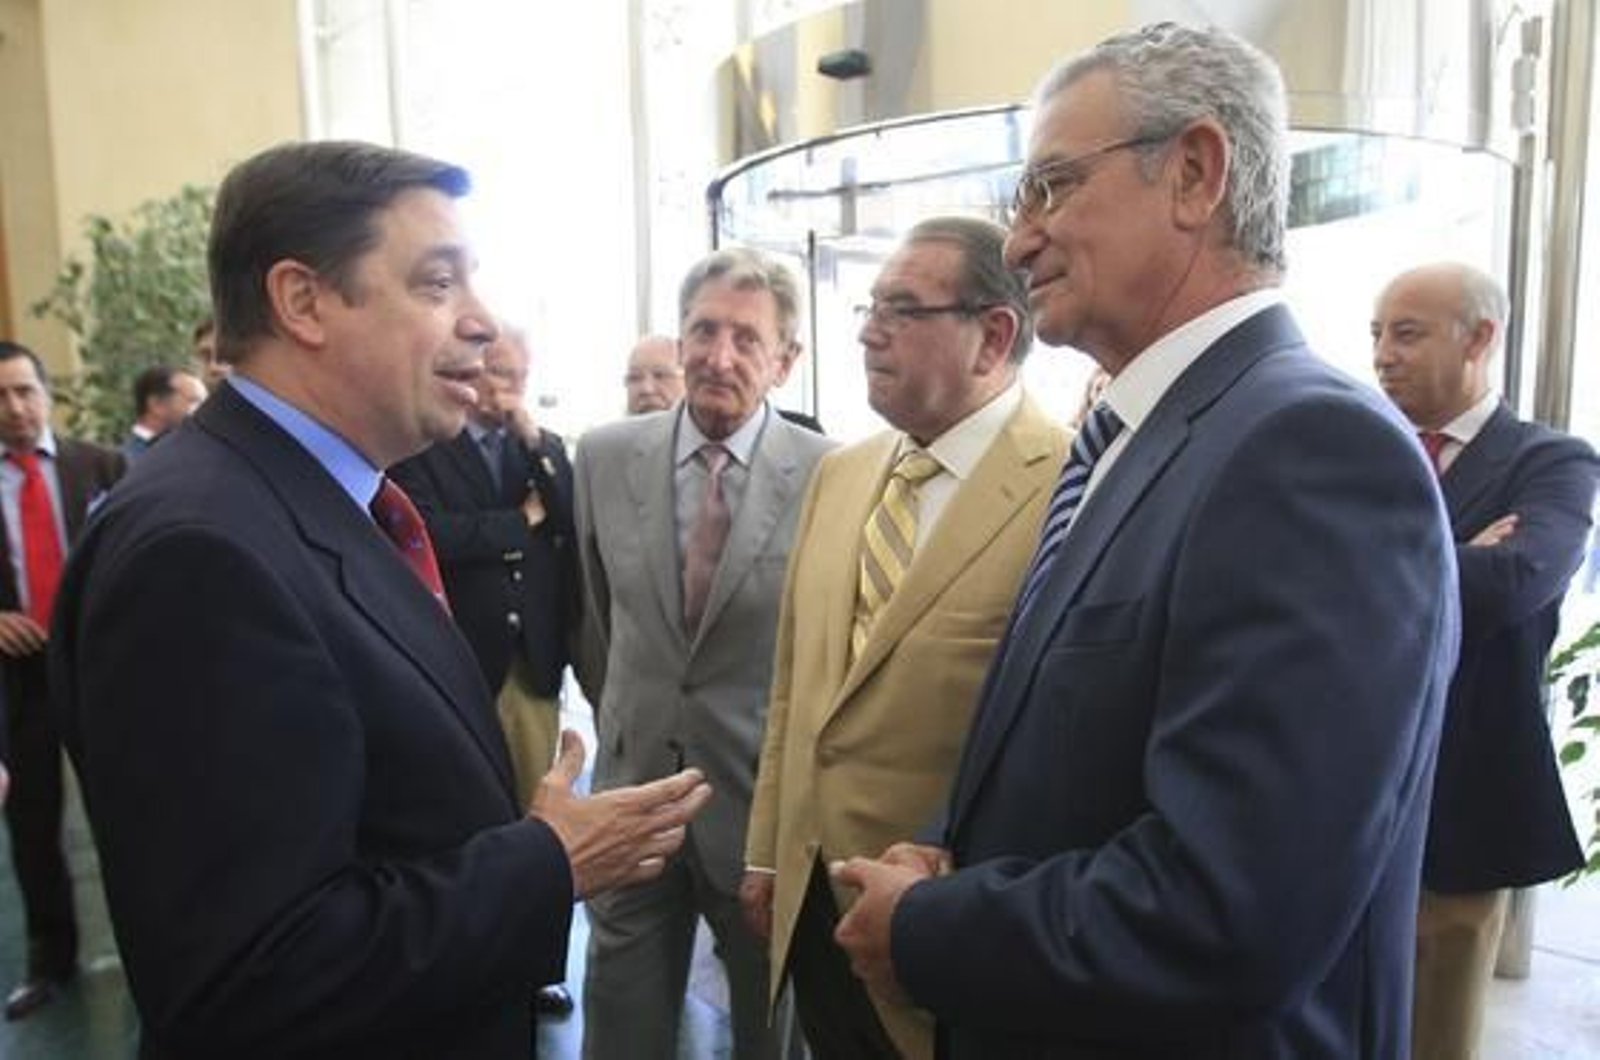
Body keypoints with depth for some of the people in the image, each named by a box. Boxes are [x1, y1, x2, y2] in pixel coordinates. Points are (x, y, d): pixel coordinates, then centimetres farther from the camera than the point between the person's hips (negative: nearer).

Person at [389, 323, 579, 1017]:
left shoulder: (546, 448, 12)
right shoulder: (419, 446, -3)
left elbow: (578, 525, -2)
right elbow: (432, 536, -19)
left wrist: (534, 440, -7)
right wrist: (523, 521, -7)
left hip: (535, 659, 4)